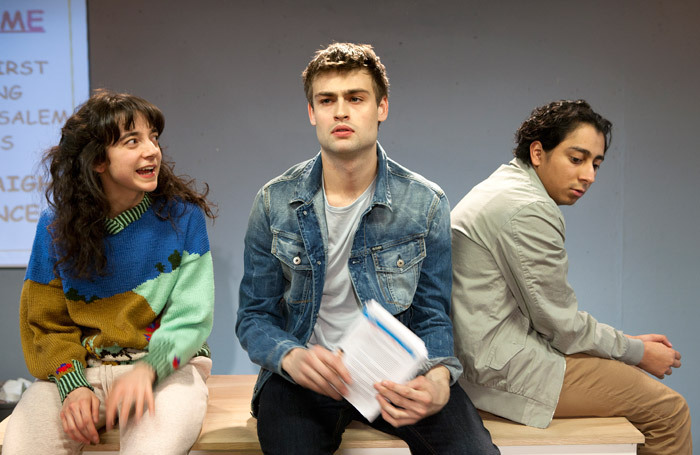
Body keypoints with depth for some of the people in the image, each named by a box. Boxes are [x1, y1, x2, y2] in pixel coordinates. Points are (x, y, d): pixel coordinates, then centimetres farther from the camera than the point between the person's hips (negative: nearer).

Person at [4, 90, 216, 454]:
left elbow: (191, 318, -5)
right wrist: (73, 386, -12)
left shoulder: (181, 216, -3)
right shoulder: (57, 225, 2)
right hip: (82, 367, 2)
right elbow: (47, 322, 6)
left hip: (167, 366, -2)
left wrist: (148, 369, -24)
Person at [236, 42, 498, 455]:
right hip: (304, 374, 0)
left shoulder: (426, 204, -4)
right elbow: (254, 316, 1)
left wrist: (437, 380, -24)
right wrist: (292, 357, -23)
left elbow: (432, 317, -1)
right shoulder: (275, 203, -3)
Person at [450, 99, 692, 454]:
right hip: (504, 369, -11)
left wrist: (629, 343, 12)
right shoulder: (530, 210, -18)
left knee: (627, 371, 21)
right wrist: (638, 352, 1)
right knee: (668, 410, -5)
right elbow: (561, 323, -14)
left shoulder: (503, 188, 15)